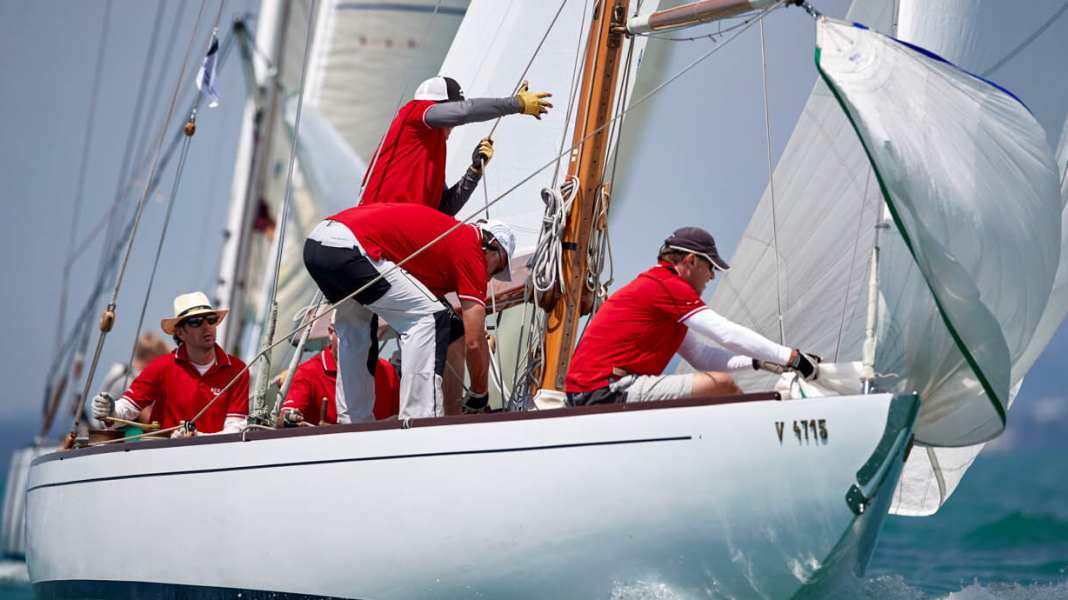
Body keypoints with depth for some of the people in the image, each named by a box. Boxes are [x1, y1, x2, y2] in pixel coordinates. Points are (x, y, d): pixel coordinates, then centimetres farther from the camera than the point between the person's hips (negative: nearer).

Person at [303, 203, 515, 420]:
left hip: (314, 241, 9)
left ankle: (352, 425, 29)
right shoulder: (470, 249, 7)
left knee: (352, 328, 30)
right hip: (349, 246, -9)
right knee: (429, 316, -1)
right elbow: (474, 342, 4)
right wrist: (480, 395, 18)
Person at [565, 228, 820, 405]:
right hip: (607, 391, -11)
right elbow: (730, 335, -12)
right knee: (722, 384, -15)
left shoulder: (653, 284, 23)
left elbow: (701, 356, 21)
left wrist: (759, 361, 12)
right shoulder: (668, 286, -9)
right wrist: (794, 359, -5)